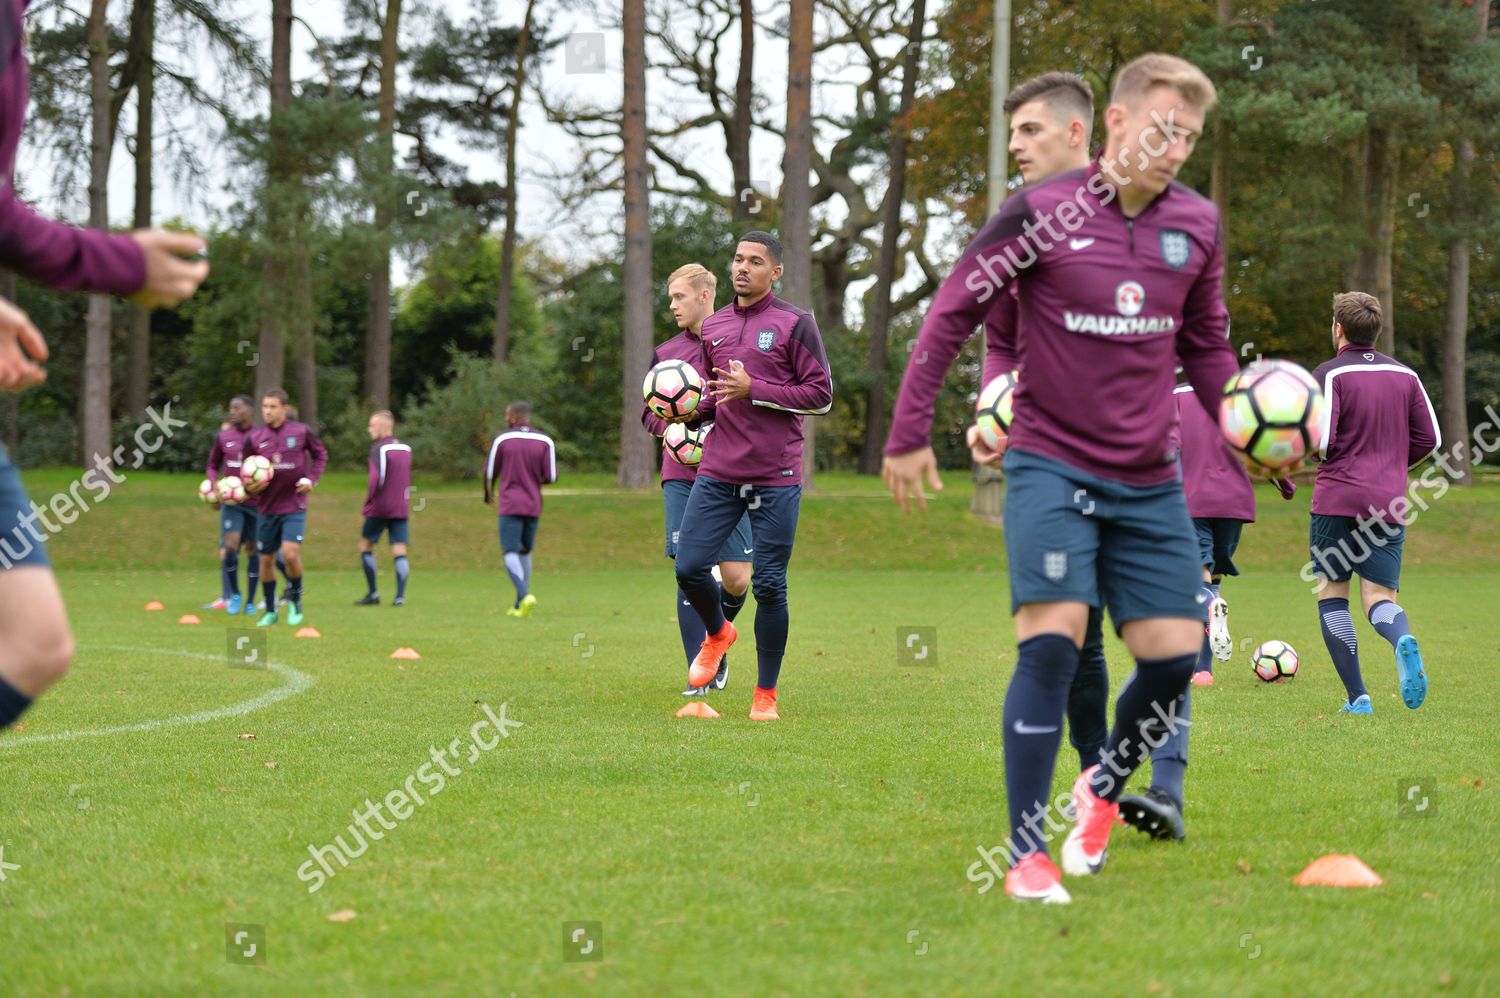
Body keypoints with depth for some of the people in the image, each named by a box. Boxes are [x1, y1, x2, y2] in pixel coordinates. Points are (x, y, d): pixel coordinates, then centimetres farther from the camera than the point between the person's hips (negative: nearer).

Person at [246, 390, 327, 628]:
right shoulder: (255, 437, 0)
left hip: (295, 506, -3)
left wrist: (312, 479, -4)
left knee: (290, 553, -19)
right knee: (266, 559, 7)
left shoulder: (302, 432, -5)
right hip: (267, 508, 3)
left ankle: (295, 599, 7)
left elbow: (321, 454, 11)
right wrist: (249, 486, -13)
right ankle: (270, 611, 23)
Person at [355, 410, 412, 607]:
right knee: (399, 551, 1)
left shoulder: (379, 449, -10)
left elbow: (376, 478, -18)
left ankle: (373, 594, 5)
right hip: (401, 508, 5)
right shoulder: (405, 449, 12)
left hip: (379, 508, -5)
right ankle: (400, 596, -9)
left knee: (366, 545, 9)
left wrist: (368, 502, -11)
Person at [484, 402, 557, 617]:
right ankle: (519, 605, 14)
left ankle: (525, 595, -29)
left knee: (510, 552, -7)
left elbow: (490, 472, 3)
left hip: (510, 504, -4)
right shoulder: (545, 441, 2)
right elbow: (551, 476, -2)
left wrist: (489, 495, 23)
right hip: (534, 505, 4)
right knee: (525, 552, 15)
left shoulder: (502, 439, -3)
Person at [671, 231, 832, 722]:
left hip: (776, 477, -4)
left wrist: (753, 390, -14)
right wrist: (691, 412, 3)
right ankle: (717, 633, 28)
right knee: (689, 568, -5)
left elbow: (821, 395, -6)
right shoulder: (714, 327, 14)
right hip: (718, 472, 4)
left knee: (769, 585, -1)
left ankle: (766, 694, 11)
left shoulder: (795, 323, -2)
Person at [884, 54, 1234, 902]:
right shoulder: (1042, 213, -10)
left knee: (1176, 655, 0)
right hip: (1051, 466, -4)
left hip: (1150, 481, 5)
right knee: (1053, 640, -17)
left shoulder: (1197, 224, 3)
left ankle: (1104, 791, 29)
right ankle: (1028, 854, -9)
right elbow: (954, 313, -4)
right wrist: (910, 434, -5)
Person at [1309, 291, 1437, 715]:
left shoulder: (1329, 374, -6)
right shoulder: (1405, 375, 10)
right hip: (1389, 505, 4)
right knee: (1379, 596, 4)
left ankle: (1356, 695, 2)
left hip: (1337, 500, -4)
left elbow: (1318, 441, -14)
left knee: (1331, 592, 9)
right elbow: (1429, 440, 11)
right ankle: (1403, 641, -33)